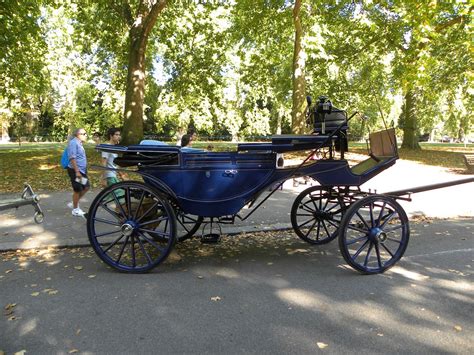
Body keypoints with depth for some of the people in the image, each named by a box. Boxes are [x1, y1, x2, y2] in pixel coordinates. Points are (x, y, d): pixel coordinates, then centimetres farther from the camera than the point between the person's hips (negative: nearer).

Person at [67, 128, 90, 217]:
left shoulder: (79, 143, 14)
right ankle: (75, 209, 15)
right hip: (75, 170, -9)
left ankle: (74, 203, 27)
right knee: (77, 190, 0)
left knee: (86, 187, 13)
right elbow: (72, 158, -21)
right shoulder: (73, 143, -15)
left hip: (82, 170, 9)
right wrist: (77, 171, -25)